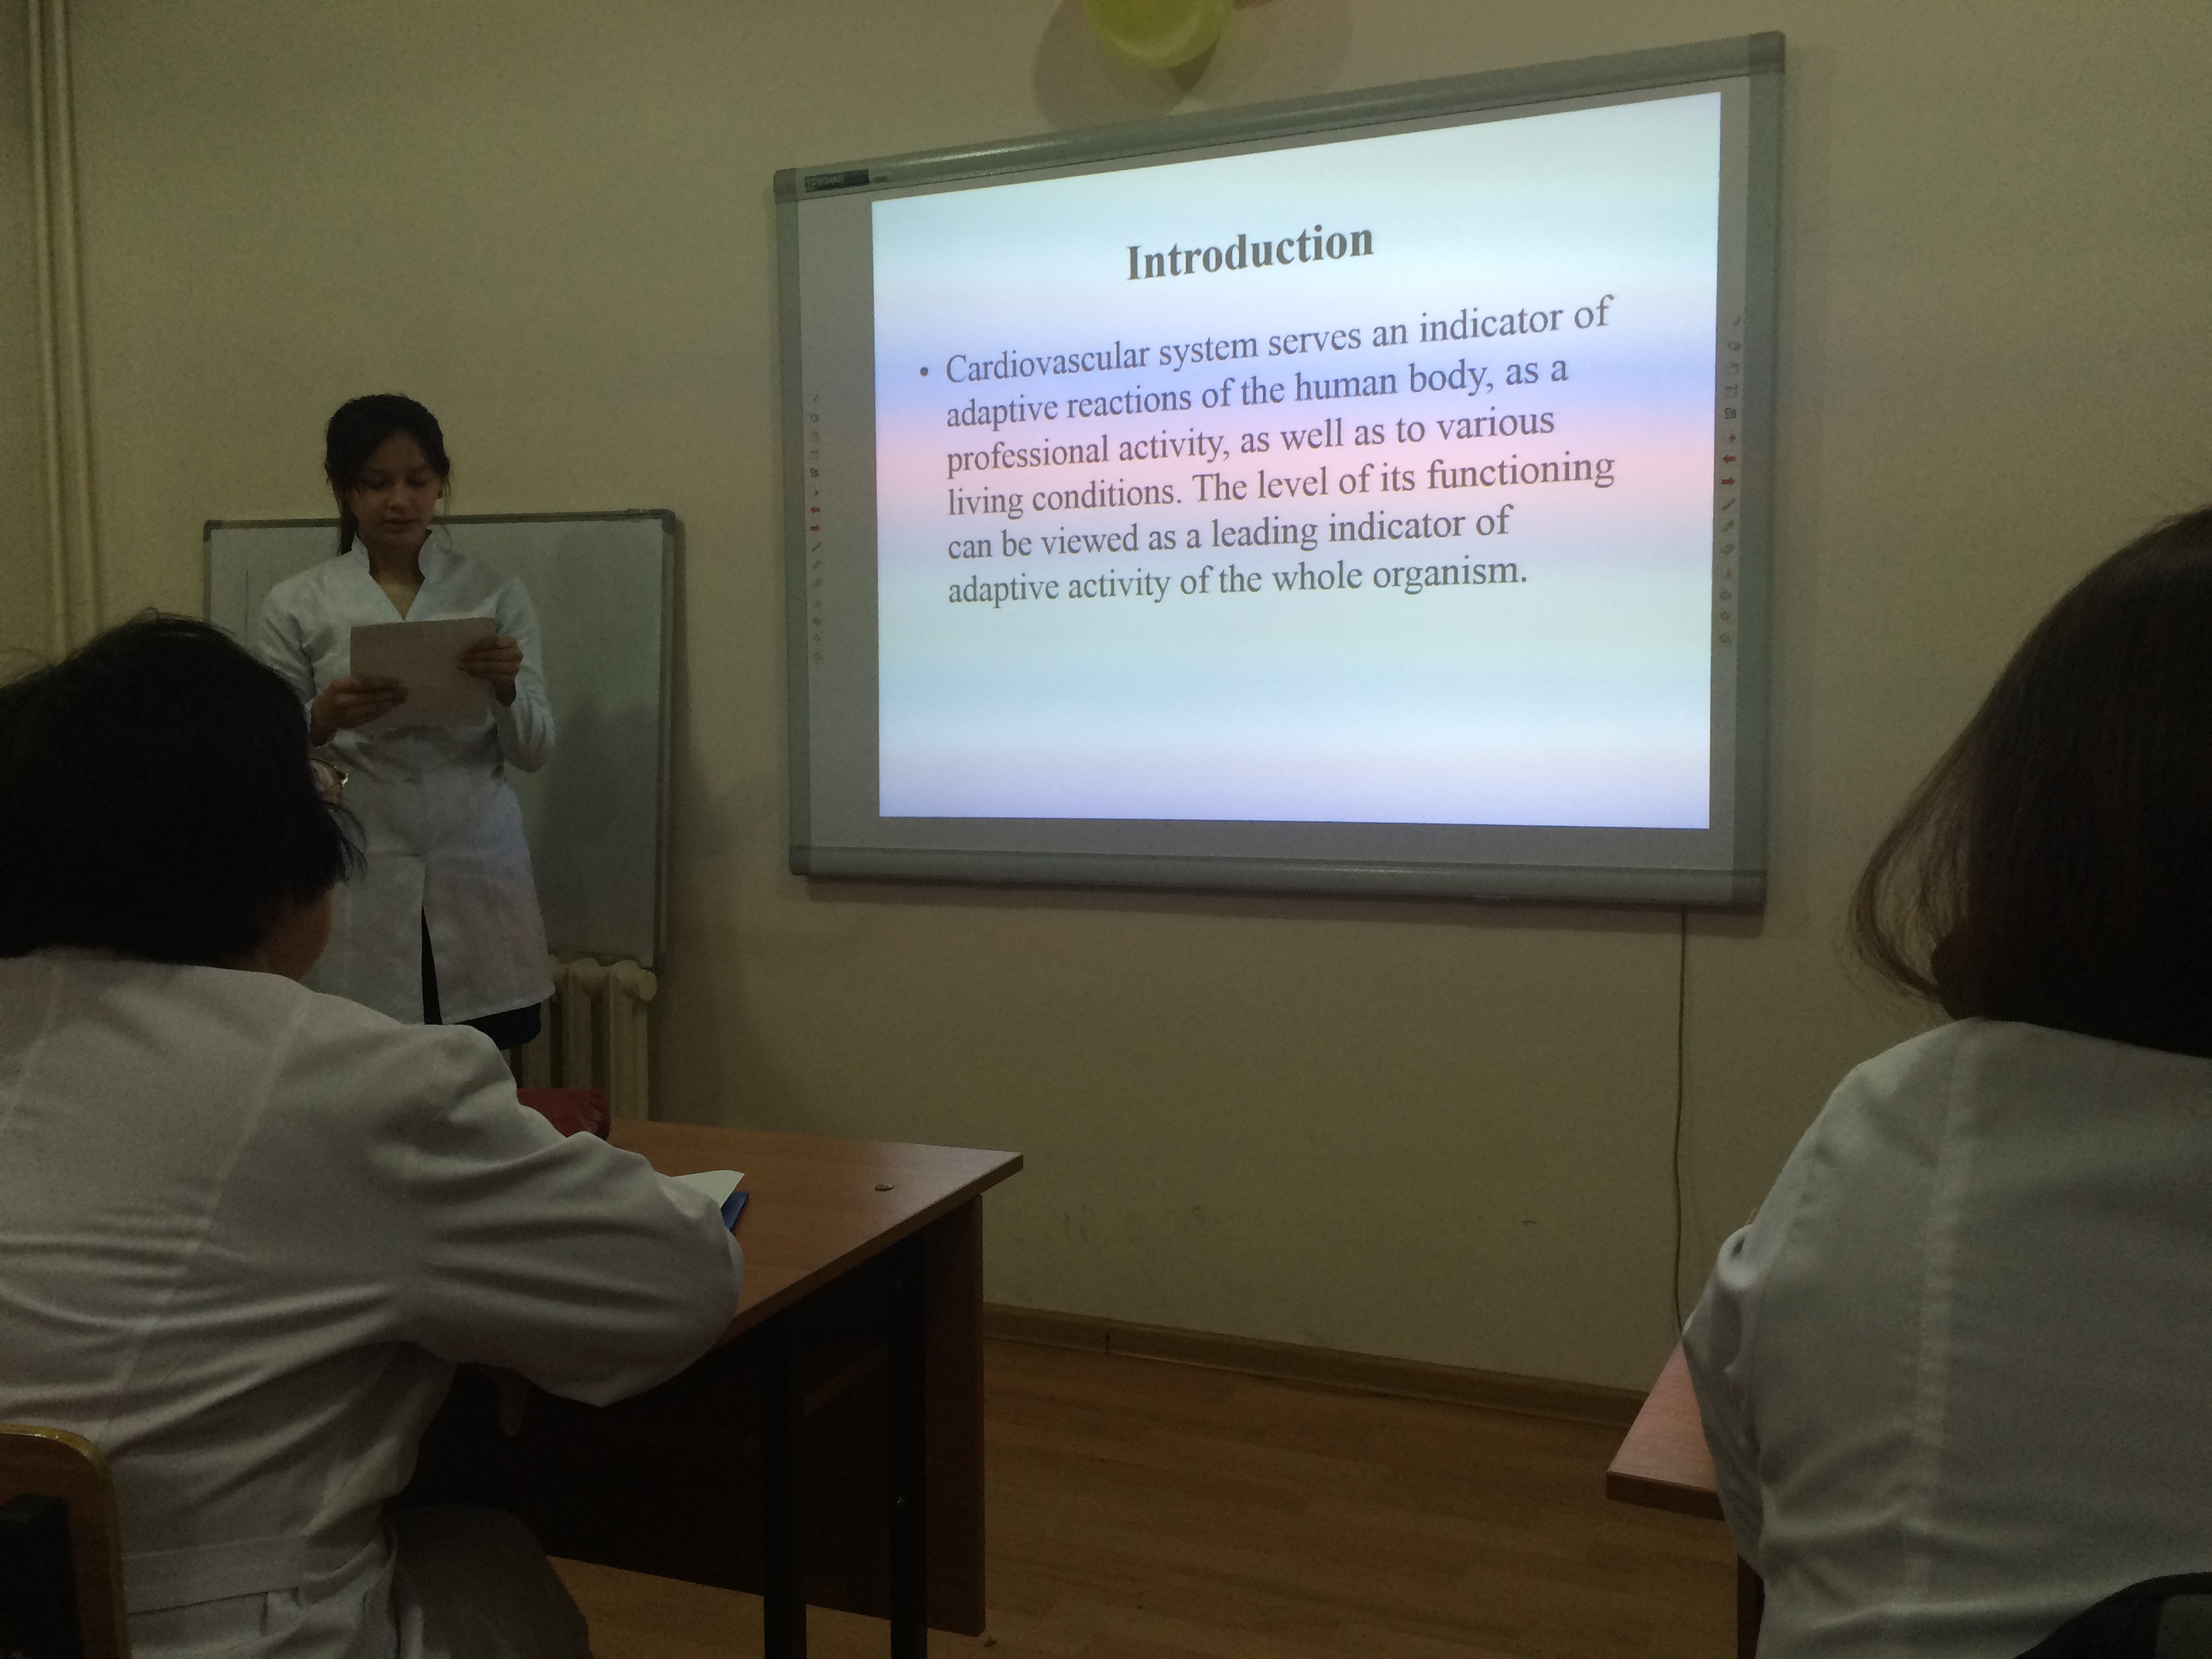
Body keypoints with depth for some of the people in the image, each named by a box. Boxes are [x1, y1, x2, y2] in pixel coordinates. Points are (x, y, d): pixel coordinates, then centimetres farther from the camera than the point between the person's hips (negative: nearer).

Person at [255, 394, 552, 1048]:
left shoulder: (496, 595, 6)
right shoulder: (296, 606, 4)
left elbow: (535, 751, 3)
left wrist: (505, 688, -17)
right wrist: (323, 718, -17)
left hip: (479, 882, 1)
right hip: (359, 891, 0)